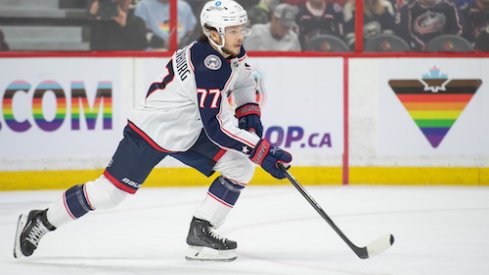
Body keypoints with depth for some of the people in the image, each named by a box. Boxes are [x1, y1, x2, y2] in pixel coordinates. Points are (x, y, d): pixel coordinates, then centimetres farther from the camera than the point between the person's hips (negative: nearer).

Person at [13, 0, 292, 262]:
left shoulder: (233, 51, -5)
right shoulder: (208, 67, -33)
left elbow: (244, 80, 20)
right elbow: (216, 127, -35)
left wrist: (250, 114, 5)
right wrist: (262, 150, -34)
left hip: (190, 132, 9)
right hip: (152, 130, -9)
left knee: (241, 166, -6)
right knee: (110, 191, -5)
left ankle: (201, 232, -1)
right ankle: (40, 221, 14)